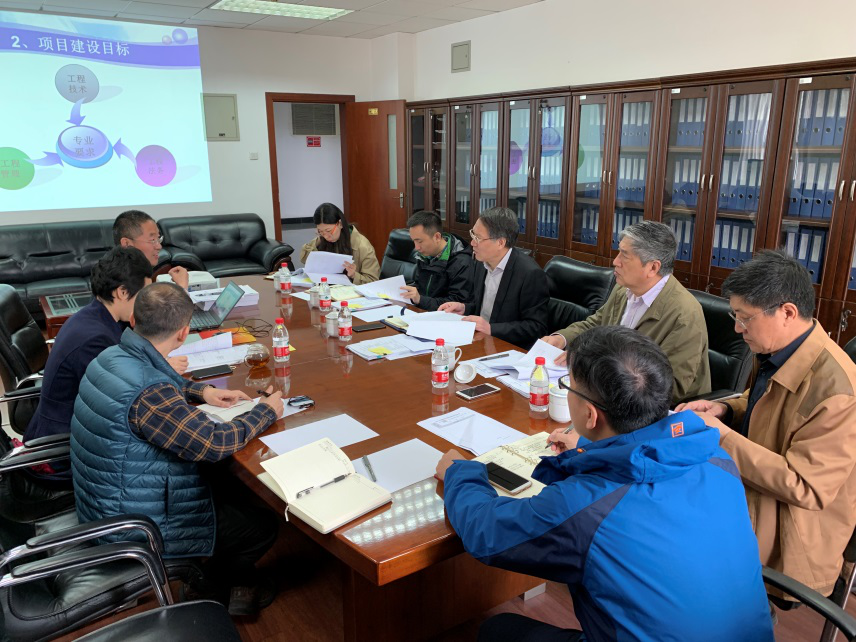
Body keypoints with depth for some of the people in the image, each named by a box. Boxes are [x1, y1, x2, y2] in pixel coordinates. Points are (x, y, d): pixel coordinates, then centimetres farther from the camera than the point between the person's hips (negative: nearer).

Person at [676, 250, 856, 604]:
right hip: (747, 482, 8)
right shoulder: (774, 350, -4)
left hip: (785, 528, -8)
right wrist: (724, 409, -5)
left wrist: (722, 435, -27)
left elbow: (805, 487, -27)